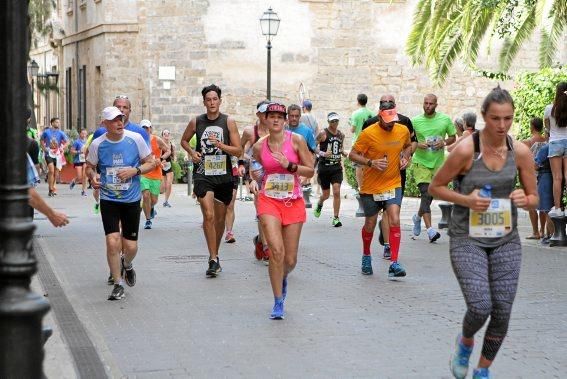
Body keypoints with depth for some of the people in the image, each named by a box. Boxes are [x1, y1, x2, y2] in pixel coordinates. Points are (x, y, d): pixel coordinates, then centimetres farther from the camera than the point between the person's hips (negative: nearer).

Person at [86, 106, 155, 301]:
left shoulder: (135, 139, -6)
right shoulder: (97, 144, -5)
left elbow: (151, 163, 3)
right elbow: (90, 167, 11)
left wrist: (135, 171, -15)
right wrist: (92, 177, -12)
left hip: (131, 199, 1)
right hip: (108, 199, 0)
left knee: (131, 246, 2)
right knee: (112, 241, -14)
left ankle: (127, 265, 40)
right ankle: (118, 285, 3)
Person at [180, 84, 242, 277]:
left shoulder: (228, 122, -1)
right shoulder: (196, 122, 2)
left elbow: (238, 151, -3)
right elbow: (184, 140, 20)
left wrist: (220, 145, -18)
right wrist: (191, 152, 1)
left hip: (224, 175, 1)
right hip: (203, 174, -1)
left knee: (220, 218, 13)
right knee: (208, 215, -17)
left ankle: (215, 254, 32)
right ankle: (213, 260, -15)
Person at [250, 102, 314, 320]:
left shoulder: (296, 141, -4)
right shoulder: (259, 146, 2)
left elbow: (310, 171, -3)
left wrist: (290, 165, -15)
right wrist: (255, 180, 7)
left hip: (293, 203, 0)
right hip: (269, 201, 0)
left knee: (290, 259, 4)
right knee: (276, 251, -18)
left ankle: (282, 278, 42)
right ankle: (278, 303, -5)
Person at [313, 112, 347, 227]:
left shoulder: (341, 135, 9)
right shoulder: (323, 134, -7)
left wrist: (343, 152, 5)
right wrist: (323, 153, -23)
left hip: (337, 167, 3)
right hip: (324, 167, -3)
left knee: (336, 192, -12)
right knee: (326, 194, 8)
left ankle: (336, 218, -5)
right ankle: (319, 204, 45)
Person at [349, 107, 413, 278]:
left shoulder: (403, 130, -1)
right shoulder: (368, 133, -13)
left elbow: (408, 145, 21)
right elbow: (352, 155, -9)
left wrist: (405, 157, -1)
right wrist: (371, 162, -24)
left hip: (393, 184, 2)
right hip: (371, 187, -2)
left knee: (394, 221, -16)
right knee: (370, 224, 12)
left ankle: (394, 264, -15)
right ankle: (366, 256, 39)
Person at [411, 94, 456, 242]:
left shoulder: (445, 119, 2)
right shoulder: (415, 121, 0)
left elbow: (453, 137, 11)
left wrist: (444, 142, -10)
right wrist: (417, 144, -14)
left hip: (438, 162, 2)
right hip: (421, 162, -2)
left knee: (431, 194, 11)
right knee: (426, 194, -13)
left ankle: (418, 216, 39)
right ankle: (430, 229, -17)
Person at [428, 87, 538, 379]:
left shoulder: (520, 152, -4)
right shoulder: (466, 150, -13)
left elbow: (534, 199, 7)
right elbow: (435, 187, -3)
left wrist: (525, 200, -17)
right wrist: (466, 200, -19)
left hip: (506, 240, 4)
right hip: (467, 239, -3)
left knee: (502, 311, 3)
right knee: (481, 307, -16)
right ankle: (465, 341, 20)